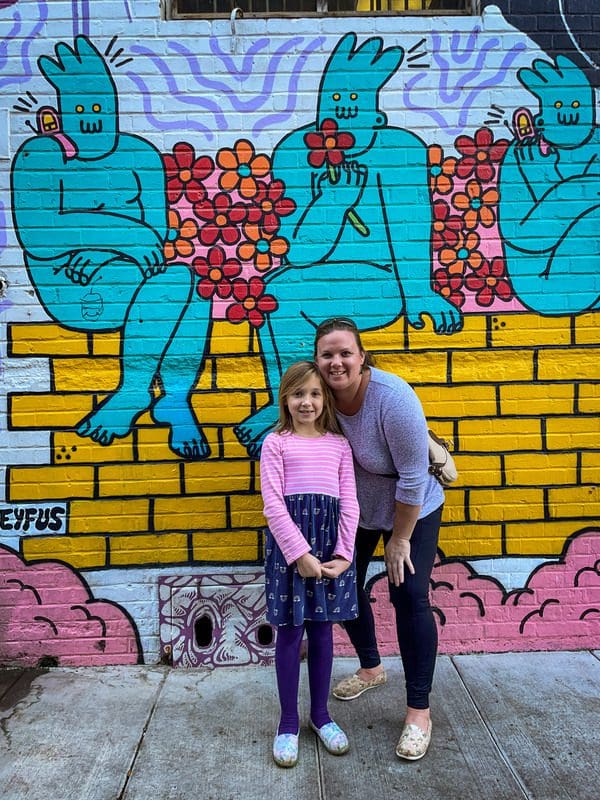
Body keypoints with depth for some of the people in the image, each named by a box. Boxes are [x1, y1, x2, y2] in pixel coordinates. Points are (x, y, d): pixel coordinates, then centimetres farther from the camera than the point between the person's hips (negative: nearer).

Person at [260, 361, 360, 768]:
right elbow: (273, 503, -6)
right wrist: (299, 553, -14)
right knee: (290, 630, 7)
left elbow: (349, 503, 6)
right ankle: (288, 722, 26)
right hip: (289, 539, -2)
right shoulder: (276, 442, 1)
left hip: (331, 540, 3)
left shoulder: (339, 444, 10)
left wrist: (344, 554, -4)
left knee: (323, 628, 14)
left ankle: (321, 714, 33)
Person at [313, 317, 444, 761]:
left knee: (409, 597, -8)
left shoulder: (393, 397, -33)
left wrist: (401, 539, -18)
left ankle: (419, 711, 10)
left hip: (411, 510, -5)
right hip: (355, 508, 5)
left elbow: (413, 477, -27)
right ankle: (371, 668, 38)